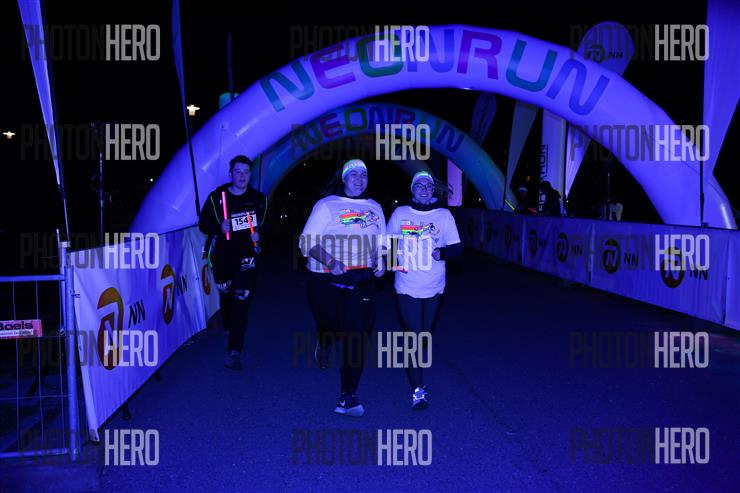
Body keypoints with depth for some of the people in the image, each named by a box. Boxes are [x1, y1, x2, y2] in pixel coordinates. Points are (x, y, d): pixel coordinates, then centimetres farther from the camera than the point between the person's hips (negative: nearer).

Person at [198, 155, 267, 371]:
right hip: (222, 255, 1)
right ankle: (229, 332, 42)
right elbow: (203, 223, 1)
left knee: (241, 302, -11)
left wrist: (258, 235, -9)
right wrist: (220, 228, -18)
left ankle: (235, 352, -11)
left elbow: (266, 224, 12)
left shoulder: (258, 199, 1)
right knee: (226, 297, 16)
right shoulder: (216, 197, -3)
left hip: (246, 256, -1)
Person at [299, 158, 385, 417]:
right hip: (326, 280, -2)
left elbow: (381, 242, 23)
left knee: (356, 336, -5)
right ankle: (324, 344, 47)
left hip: (361, 281, 3)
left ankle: (347, 398, 3)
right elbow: (307, 242, -8)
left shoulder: (374, 208, 14)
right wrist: (330, 261, -23)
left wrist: (380, 262, 3)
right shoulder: (327, 205, -1)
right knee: (329, 325, 6)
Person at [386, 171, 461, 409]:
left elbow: (457, 248, 1)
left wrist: (443, 252, -20)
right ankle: (418, 390, -1)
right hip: (407, 288, -2)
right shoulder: (400, 214, 1)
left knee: (425, 337, 15)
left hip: (434, 288, 2)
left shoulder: (444, 215, 1)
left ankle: (415, 371, 41)